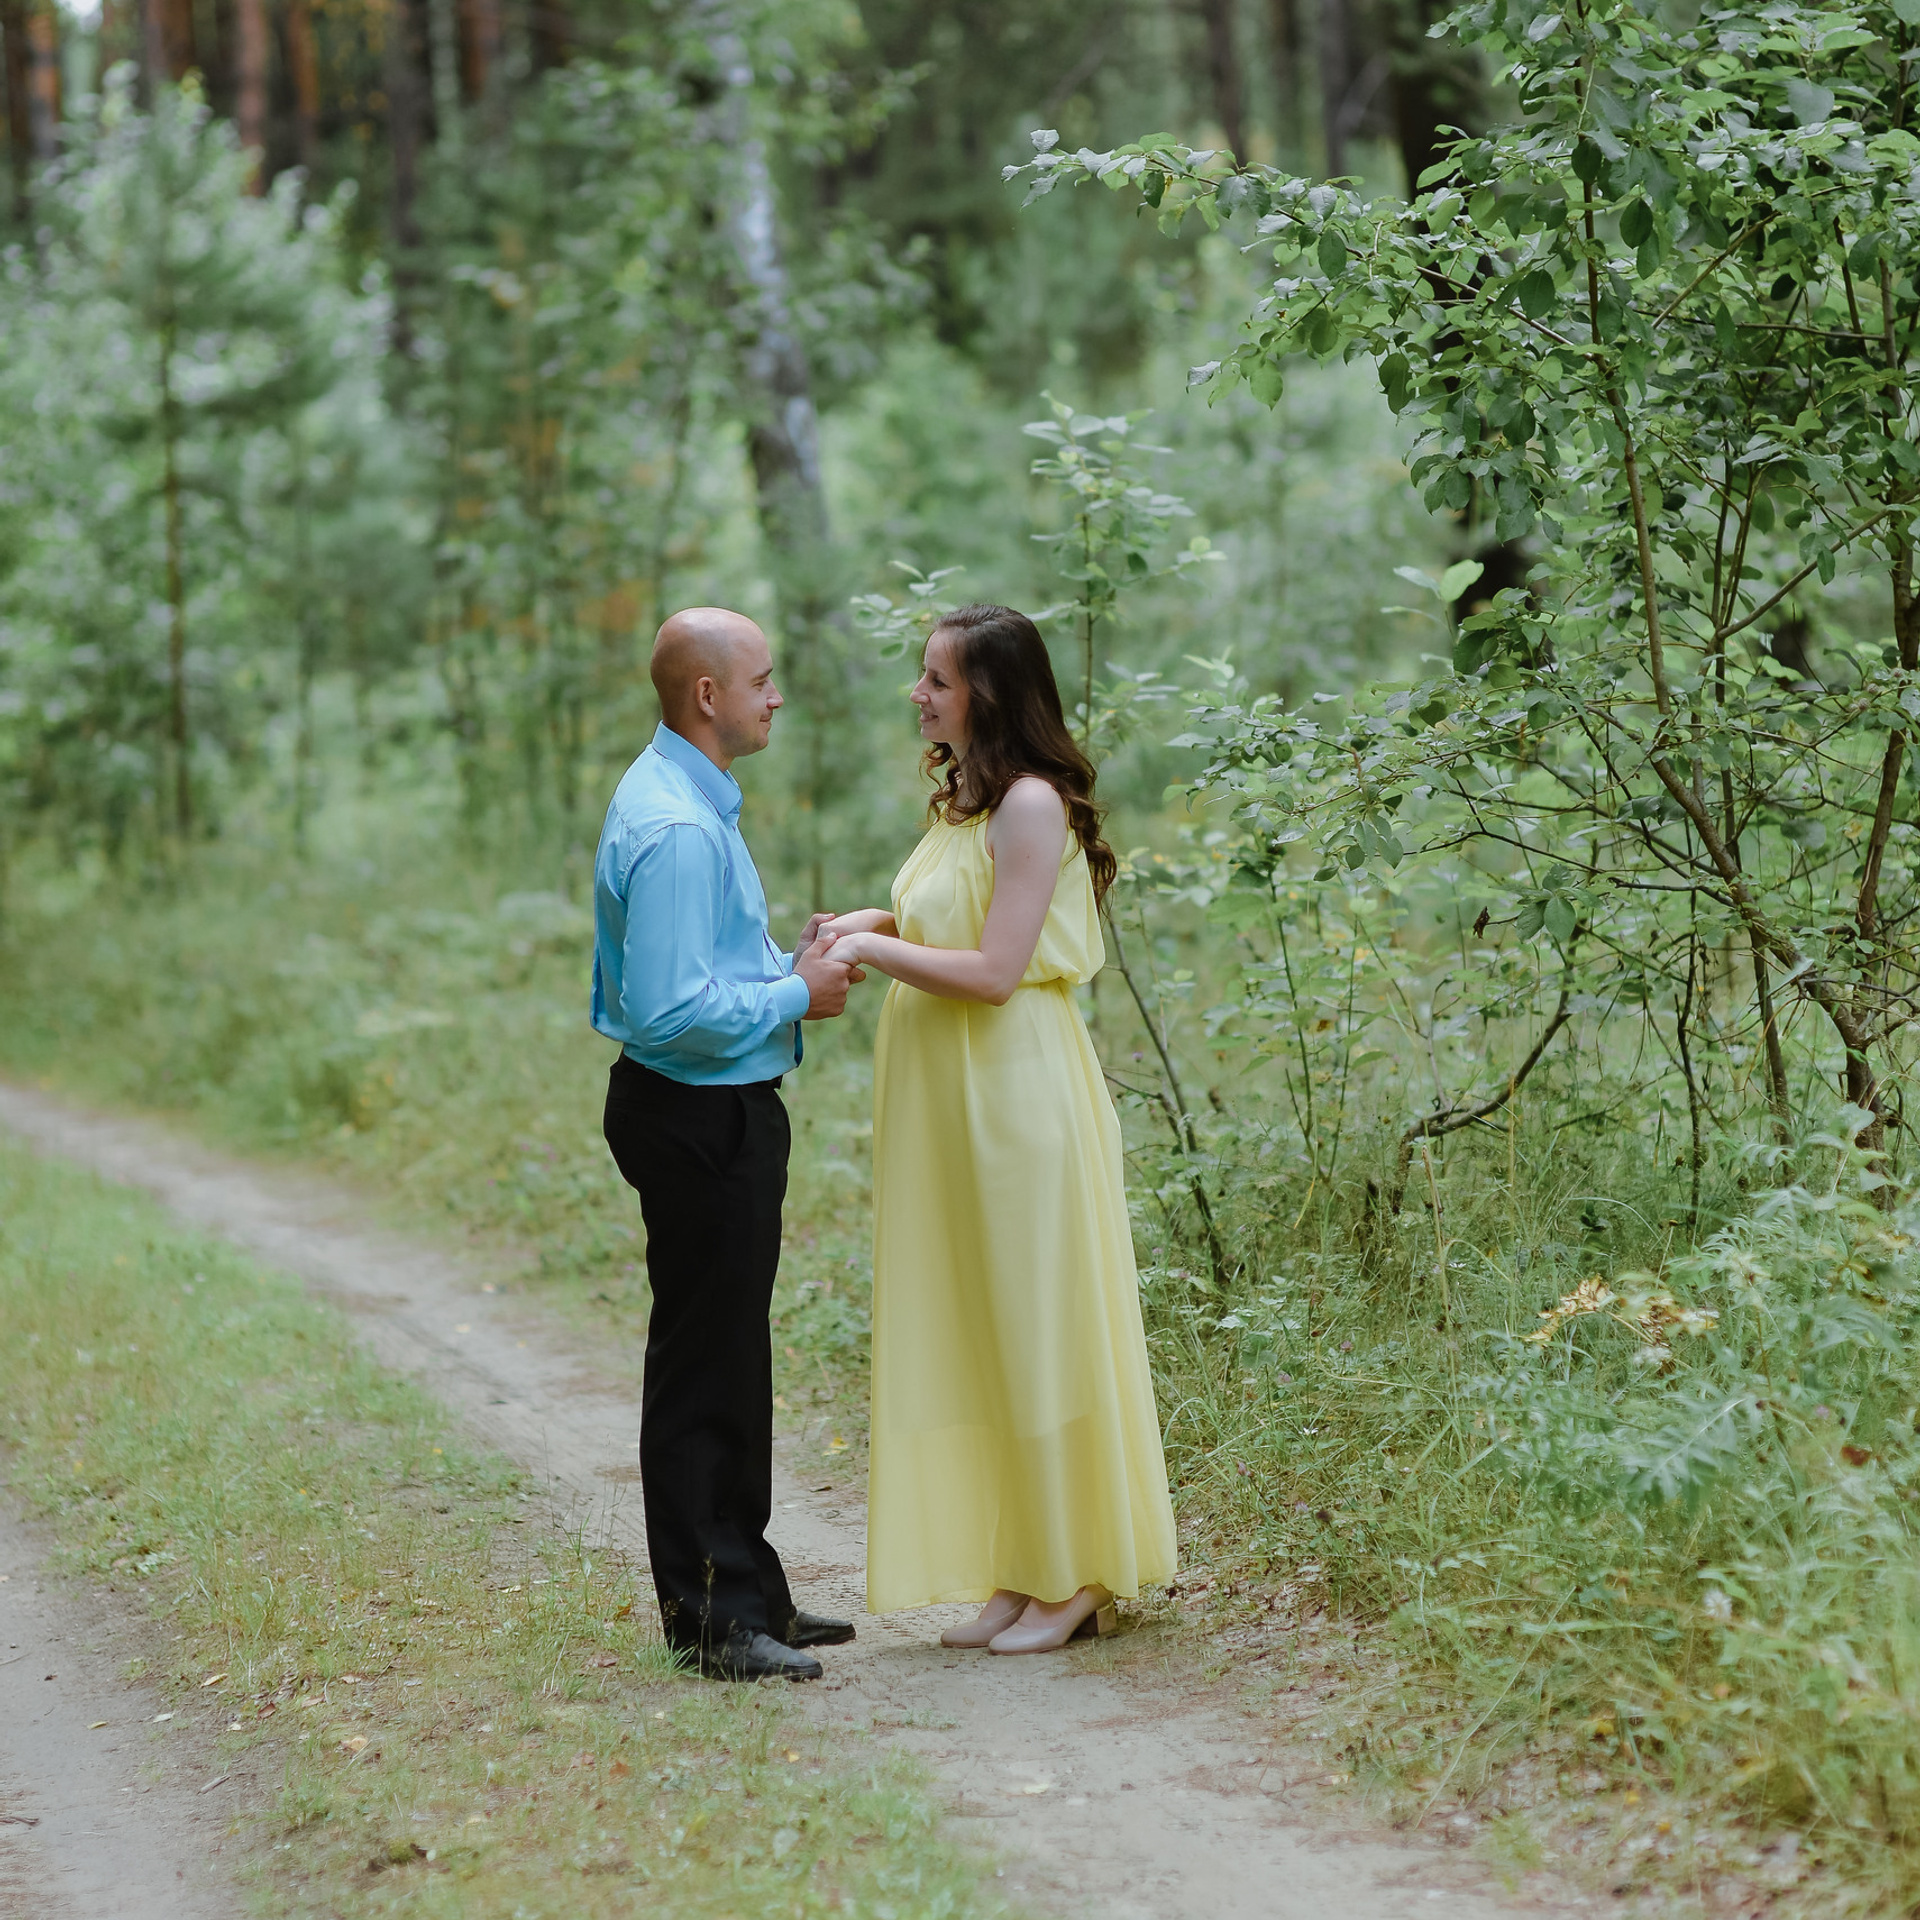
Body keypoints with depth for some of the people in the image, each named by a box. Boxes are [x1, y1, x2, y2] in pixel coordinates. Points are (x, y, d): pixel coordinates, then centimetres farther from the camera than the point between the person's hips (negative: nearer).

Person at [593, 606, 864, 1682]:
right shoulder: (677, 828, -22)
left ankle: (745, 1590, 28)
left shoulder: (690, 801, 12)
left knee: (731, 1359, 18)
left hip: (722, 1115, 11)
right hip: (701, 1119, -11)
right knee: (705, 1368, -3)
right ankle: (708, 1618, 4)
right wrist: (794, 996, -16)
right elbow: (672, 1011, -27)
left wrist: (788, 967, 7)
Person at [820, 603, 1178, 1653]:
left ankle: (1073, 1578, 8)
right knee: (978, 1337, 10)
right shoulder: (962, 801, 14)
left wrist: (877, 947, -12)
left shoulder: (1032, 803, -14)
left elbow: (995, 972, -18)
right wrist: (882, 925, 7)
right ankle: (1017, 1576, 17)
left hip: (1017, 1093, -9)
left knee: (1036, 1331, -1)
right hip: (951, 1103, 9)